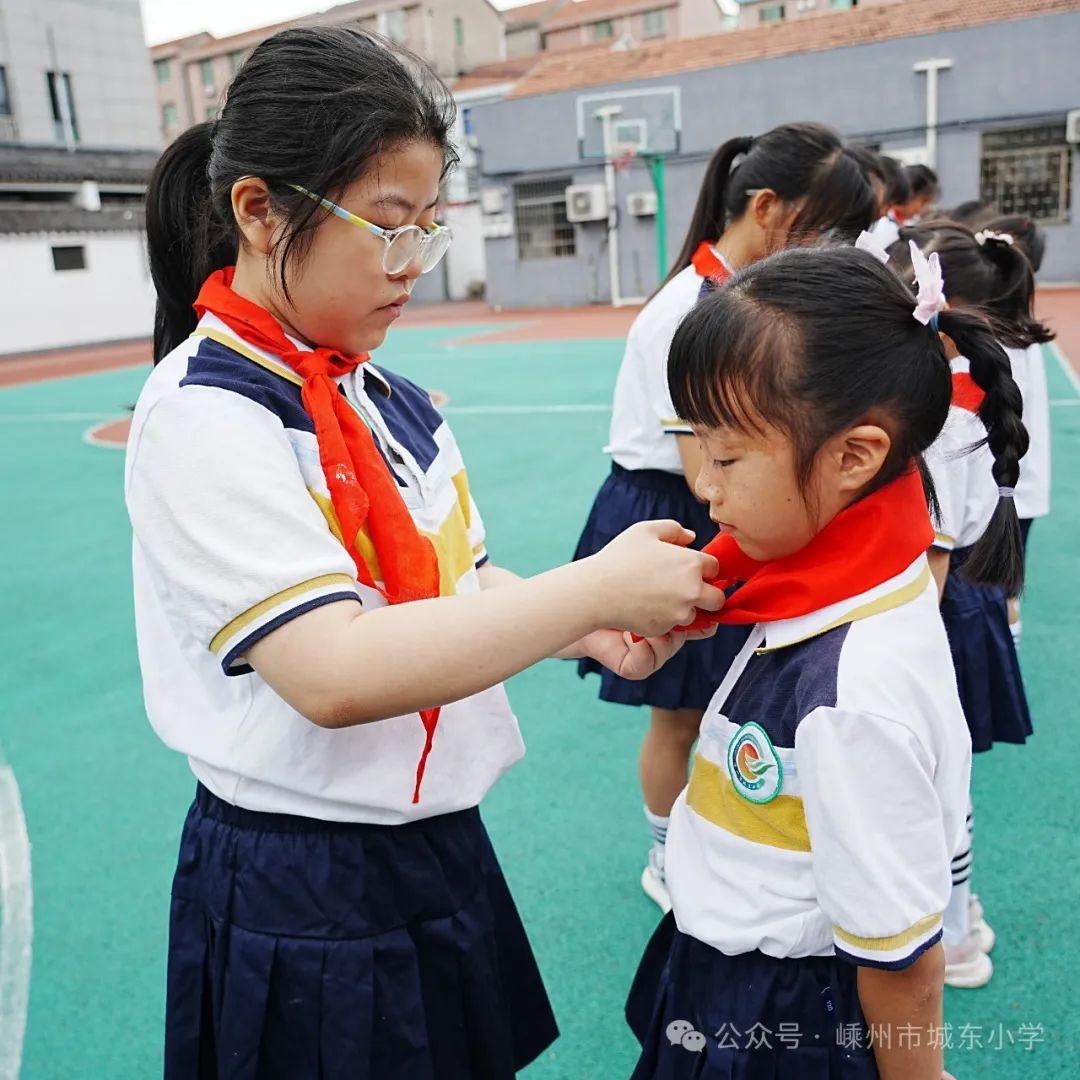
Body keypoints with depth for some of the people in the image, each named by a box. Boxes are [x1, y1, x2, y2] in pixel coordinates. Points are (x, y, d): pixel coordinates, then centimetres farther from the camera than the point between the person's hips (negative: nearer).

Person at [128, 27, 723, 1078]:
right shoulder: (202, 416, -20)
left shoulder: (383, 396, 3)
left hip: (435, 847, 7)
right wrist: (595, 586, -27)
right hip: (303, 904, -7)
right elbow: (332, 672, -31)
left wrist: (584, 626, -10)